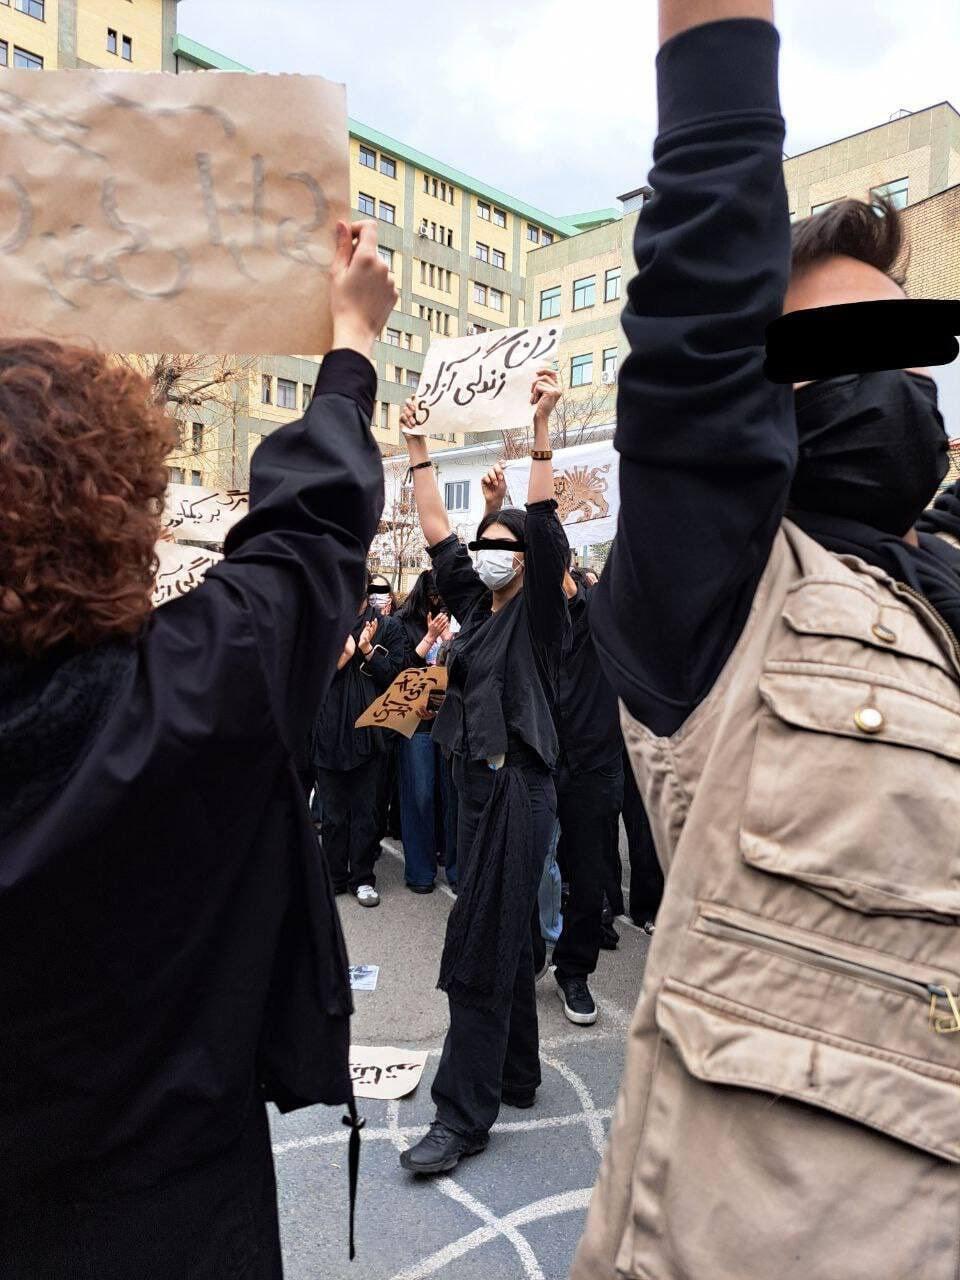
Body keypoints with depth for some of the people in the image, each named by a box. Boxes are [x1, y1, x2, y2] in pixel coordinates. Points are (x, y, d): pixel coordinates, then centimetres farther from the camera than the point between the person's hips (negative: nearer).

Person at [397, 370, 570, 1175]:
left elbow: (545, 524, -16)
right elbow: (437, 532, 17)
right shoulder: (474, 605, 14)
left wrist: (541, 428, -19)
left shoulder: (539, 611, -4)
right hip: (478, 781, 8)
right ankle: (516, 1074, 31)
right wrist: (420, 451, 18)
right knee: (506, 936, 17)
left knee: (479, 949, -7)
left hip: (518, 786, -8)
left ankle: (463, 1116, 3)